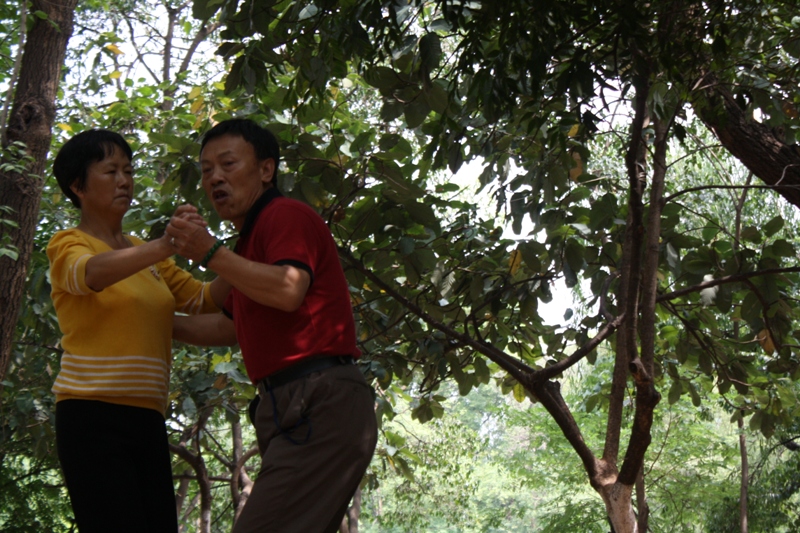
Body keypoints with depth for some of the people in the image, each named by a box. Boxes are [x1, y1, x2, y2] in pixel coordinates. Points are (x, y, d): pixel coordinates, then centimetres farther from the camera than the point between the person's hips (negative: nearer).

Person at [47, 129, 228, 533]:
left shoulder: (145, 254, 22)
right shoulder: (68, 245, 2)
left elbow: (204, 299, 15)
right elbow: (90, 273, -22)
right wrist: (164, 246, -37)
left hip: (147, 420, 6)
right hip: (93, 415, -6)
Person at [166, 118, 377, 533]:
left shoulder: (286, 215, -3)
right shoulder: (254, 237, 28)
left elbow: (289, 290, -23)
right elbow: (230, 328, 37)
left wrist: (211, 254, -20)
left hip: (320, 405, -11)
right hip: (293, 410, 11)